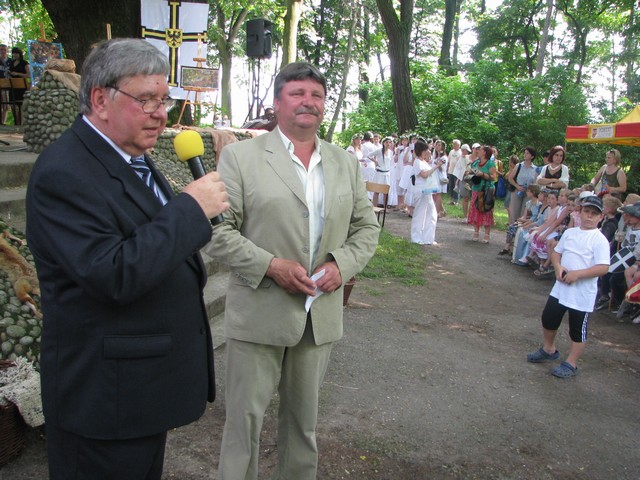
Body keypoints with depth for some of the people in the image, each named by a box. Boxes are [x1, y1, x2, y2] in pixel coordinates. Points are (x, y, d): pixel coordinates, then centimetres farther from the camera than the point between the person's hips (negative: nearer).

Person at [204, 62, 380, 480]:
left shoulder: (346, 163, 9)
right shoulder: (241, 156, -5)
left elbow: (367, 228, 12)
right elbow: (219, 229, -9)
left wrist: (341, 265, -7)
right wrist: (270, 265, -19)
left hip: (321, 316, 4)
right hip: (258, 313, -4)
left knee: (304, 418, 20)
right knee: (245, 416, 8)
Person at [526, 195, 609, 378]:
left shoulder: (600, 240, -12)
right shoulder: (570, 232, 6)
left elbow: (603, 267, -20)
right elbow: (556, 252, 14)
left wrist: (577, 274, -24)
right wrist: (558, 267, -6)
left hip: (582, 294, -6)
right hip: (561, 287, 6)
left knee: (578, 331, 5)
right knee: (548, 318, 16)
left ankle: (571, 365, 19)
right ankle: (549, 350, 39)